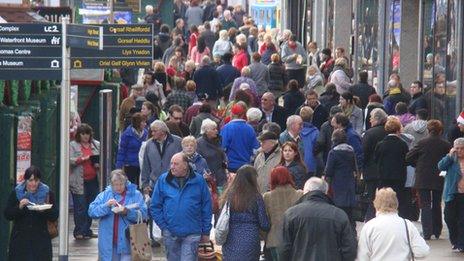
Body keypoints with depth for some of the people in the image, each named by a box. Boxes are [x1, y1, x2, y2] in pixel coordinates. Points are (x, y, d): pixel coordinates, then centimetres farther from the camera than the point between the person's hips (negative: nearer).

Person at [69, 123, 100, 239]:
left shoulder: (96, 145, 13)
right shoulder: (73, 145, 2)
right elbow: (69, 161, -9)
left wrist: (99, 165, -4)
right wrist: (82, 159, -20)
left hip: (93, 181, 4)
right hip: (79, 182, -4)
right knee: (80, 208, -5)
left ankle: (87, 231, 16)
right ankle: (79, 232, 0)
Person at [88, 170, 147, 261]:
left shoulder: (136, 195, 2)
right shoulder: (104, 195, 8)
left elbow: (143, 214, -8)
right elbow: (91, 211, -2)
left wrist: (128, 212, -23)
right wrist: (106, 206, -17)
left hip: (127, 243, -3)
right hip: (108, 243, 3)